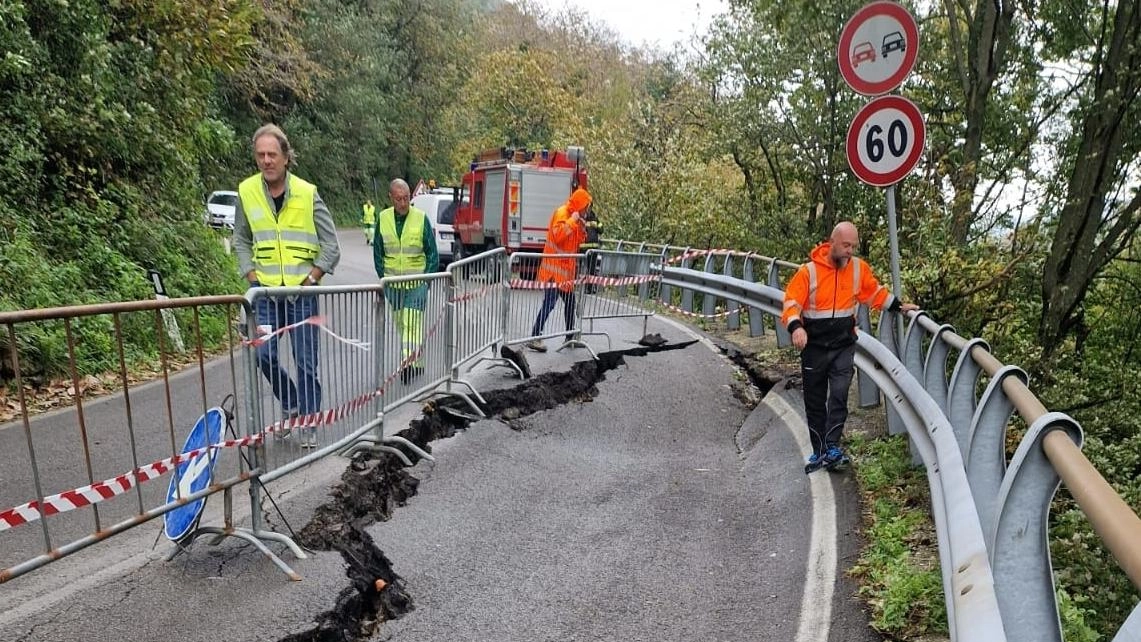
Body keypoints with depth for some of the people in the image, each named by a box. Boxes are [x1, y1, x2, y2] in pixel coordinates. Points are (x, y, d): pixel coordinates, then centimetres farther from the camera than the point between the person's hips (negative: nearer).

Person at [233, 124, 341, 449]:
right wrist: (252, 276, 2)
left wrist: (312, 277, -7)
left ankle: (308, 423, 16)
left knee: (306, 362, 2)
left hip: (302, 292, -2)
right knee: (264, 355, -2)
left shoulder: (307, 193, -7)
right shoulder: (247, 192, 1)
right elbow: (241, 241, 13)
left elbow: (331, 245, -1)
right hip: (266, 292, 2)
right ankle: (290, 404, 26)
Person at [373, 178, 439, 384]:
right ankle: (417, 362, 25)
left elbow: (432, 252, -1)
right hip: (393, 283, 4)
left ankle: (409, 363, -19)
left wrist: (427, 278, -6)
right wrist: (383, 277, 4)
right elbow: (378, 252, 10)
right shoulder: (383, 218, 2)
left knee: (412, 322, -14)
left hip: (416, 283, -4)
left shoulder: (421, 218, -6)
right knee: (401, 323, 12)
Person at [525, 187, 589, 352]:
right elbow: (557, 235, -25)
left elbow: (578, 241, 21)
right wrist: (572, 221, -21)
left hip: (566, 267, 10)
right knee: (549, 302, -14)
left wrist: (582, 228, 5)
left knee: (570, 301, 15)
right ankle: (534, 338, -13)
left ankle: (570, 336, 25)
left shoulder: (573, 215, 17)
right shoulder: (561, 213, -11)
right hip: (555, 267, -10)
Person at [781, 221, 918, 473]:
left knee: (839, 395, -13)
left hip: (844, 346, 1)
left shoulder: (859, 268, 2)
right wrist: (796, 327, -29)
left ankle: (832, 447, -9)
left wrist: (899, 306, 17)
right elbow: (792, 302, -13)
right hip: (814, 347, -1)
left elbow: (876, 293, 19)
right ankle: (819, 451, 18)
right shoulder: (809, 271, -10)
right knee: (814, 401, 7)